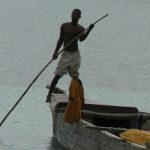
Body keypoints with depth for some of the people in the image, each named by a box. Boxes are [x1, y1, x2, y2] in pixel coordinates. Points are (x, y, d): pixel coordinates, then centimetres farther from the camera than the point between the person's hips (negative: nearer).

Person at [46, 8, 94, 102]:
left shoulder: (80, 29, -3)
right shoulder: (64, 26, -2)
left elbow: (81, 39, -22)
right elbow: (61, 39, 5)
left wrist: (89, 30, -37)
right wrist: (56, 52, -2)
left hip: (75, 54, 1)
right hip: (66, 54, -1)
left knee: (75, 77, 5)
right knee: (58, 75, -7)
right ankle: (49, 95, -5)